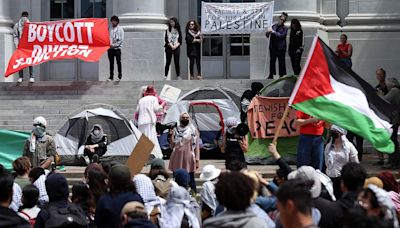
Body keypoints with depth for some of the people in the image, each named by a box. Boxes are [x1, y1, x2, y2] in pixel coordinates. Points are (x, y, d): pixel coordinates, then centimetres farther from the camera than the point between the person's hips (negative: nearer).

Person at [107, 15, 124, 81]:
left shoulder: (120, 29, -3)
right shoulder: (109, 28, 7)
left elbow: (121, 39, -7)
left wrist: (114, 45, -12)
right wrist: (108, 44, -7)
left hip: (117, 48, -3)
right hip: (110, 48, 3)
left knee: (118, 62, 2)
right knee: (111, 62, 6)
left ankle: (120, 76, 13)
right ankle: (111, 76, 11)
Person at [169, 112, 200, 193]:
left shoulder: (193, 130, 3)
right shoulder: (175, 130, 7)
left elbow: (196, 145, 1)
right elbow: (172, 145, 5)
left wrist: (197, 159, -5)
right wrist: (171, 135, -8)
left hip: (189, 157, -2)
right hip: (177, 157, 2)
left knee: (191, 180, -2)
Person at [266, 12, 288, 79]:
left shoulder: (284, 28, -1)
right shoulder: (274, 26, 12)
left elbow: (281, 35, -17)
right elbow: (267, 35, 13)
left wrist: (273, 31, -19)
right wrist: (268, 32, -11)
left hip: (280, 48, -4)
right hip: (273, 47, 4)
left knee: (281, 62, -2)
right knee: (272, 61, 6)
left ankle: (282, 75, 3)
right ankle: (271, 75, 12)